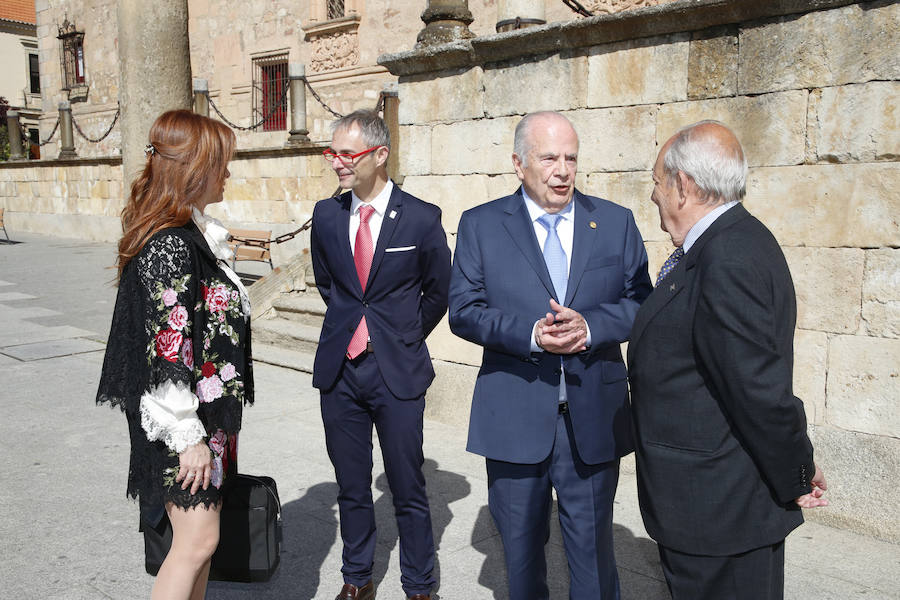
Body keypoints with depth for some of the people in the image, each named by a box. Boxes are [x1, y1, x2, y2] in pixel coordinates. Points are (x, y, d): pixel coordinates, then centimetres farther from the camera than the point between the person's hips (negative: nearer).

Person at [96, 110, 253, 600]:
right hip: (181, 419, -10)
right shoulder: (171, 245, -22)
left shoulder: (193, 232, 9)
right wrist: (187, 435, -19)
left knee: (201, 529, 17)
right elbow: (167, 349, -23)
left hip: (207, 409, 10)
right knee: (198, 540, -1)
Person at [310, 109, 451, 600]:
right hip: (339, 368, 4)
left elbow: (438, 292, 6)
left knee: (408, 490, 6)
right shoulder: (325, 215, 3)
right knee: (351, 487, 15)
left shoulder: (421, 219, -8)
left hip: (397, 373, -3)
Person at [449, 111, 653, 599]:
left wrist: (589, 325, -19)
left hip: (593, 419, 1)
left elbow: (642, 303, 0)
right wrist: (530, 333, -21)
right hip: (514, 419, 0)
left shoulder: (616, 222, 4)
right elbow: (463, 311, -6)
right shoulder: (480, 224, 0)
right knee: (520, 546, 17)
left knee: (593, 547, 13)